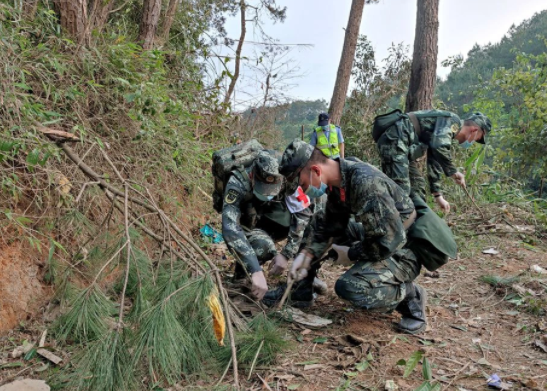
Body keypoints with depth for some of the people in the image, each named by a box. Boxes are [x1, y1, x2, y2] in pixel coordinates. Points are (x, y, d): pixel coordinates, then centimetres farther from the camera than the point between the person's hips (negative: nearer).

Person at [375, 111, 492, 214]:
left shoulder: (446, 135, 24)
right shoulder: (452, 120, -4)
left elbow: (435, 163, 29)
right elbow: (439, 145, -24)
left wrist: (438, 195, 29)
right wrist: (453, 171, -13)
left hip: (401, 146, 11)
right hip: (394, 141, -11)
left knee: (418, 185, 15)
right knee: (401, 188, -19)